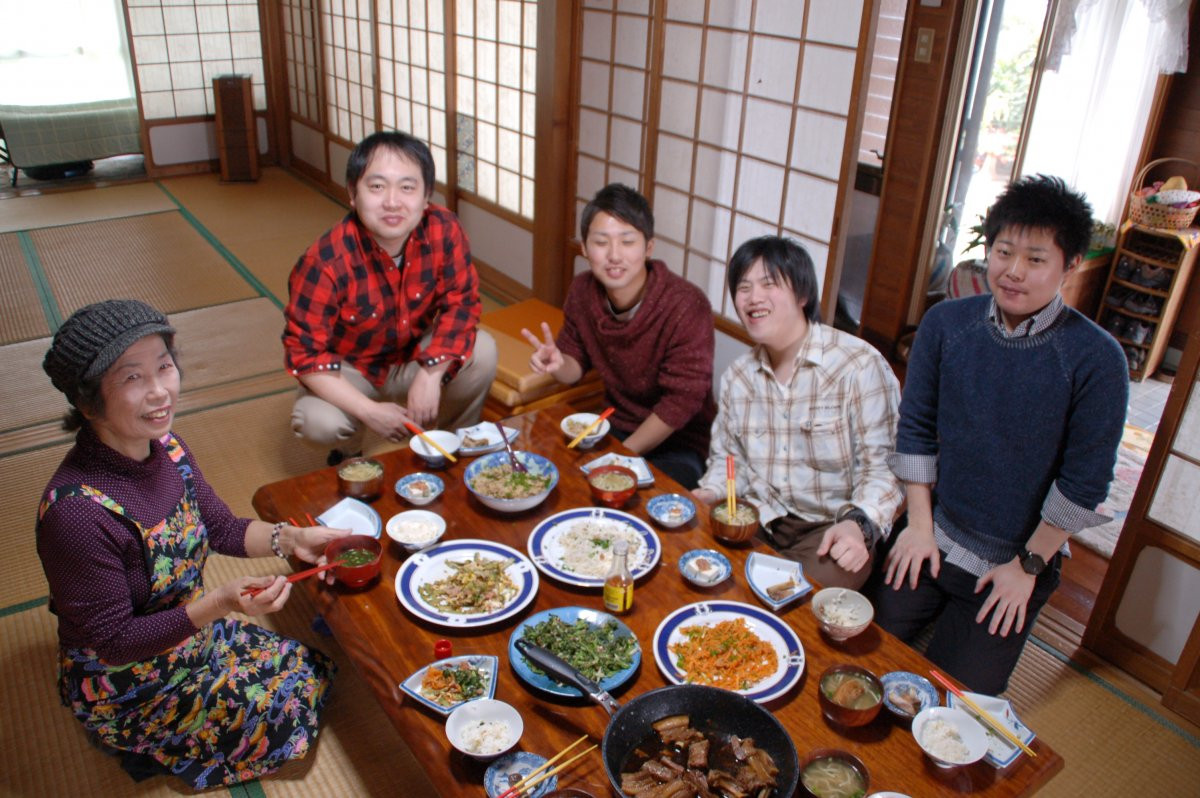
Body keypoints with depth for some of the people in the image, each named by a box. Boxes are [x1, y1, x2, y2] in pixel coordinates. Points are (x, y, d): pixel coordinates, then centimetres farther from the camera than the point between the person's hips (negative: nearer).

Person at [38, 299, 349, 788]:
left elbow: (222, 528, 3)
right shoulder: (76, 511, -34)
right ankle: (151, 746, 17)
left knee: (317, 674, 13)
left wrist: (290, 538, -15)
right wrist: (223, 602, -37)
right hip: (127, 689, -7)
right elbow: (115, 641, -26)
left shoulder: (166, 449, -11)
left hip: (192, 633, 7)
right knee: (292, 718, -2)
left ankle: (162, 741, 24)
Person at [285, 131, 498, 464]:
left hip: (415, 356, 3)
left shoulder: (443, 231, -23)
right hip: (349, 370, -2)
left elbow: (460, 301, -15)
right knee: (319, 421, -31)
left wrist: (431, 373, -29)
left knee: (482, 352, -22)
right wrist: (369, 411, -32)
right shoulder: (326, 263, -30)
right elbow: (305, 352, -24)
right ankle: (349, 456, 10)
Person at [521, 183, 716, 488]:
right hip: (617, 425, 6)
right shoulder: (582, 291, -7)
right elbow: (577, 365, 6)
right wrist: (557, 364, -20)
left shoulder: (686, 307, -25)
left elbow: (682, 401, -22)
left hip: (679, 441, -6)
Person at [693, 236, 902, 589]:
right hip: (759, 520, 5)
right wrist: (703, 497, -4)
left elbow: (883, 465, -14)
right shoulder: (737, 375, 7)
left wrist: (858, 524, -31)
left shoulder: (859, 365, -13)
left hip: (830, 528, -4)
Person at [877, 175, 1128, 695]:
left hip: (1014, 561, -2)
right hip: (930, 540, 3)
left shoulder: (1096, 360, -17)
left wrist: (1027, 566, -7)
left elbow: (1084, 482, -12)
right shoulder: (945, 324, -7)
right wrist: (919, 524, -1)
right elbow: (915, 427, -1)